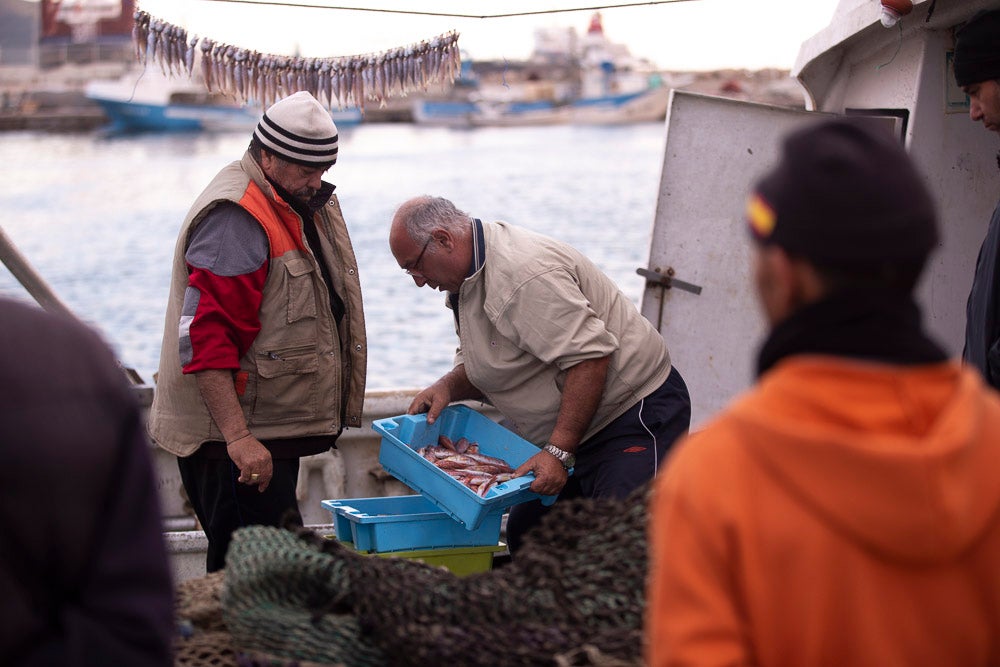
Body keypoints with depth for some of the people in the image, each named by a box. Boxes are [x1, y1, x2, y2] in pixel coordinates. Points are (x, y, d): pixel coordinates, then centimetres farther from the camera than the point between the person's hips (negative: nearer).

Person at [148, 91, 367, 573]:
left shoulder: (300, 202, 15)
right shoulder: (236, 218, -18)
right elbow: (202, 338, -25)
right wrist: (238, 438, -30)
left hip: (274, 428, 10)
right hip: (230, 439, -10)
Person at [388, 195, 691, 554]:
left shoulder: (522, 272, -24)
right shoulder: (466, 282, 10)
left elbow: (590, 358, -29)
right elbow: (482, 365, 20)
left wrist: (558, 451, -29)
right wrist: (448, 386, -3)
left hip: (636, 414, -11)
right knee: (525, 535, 9)